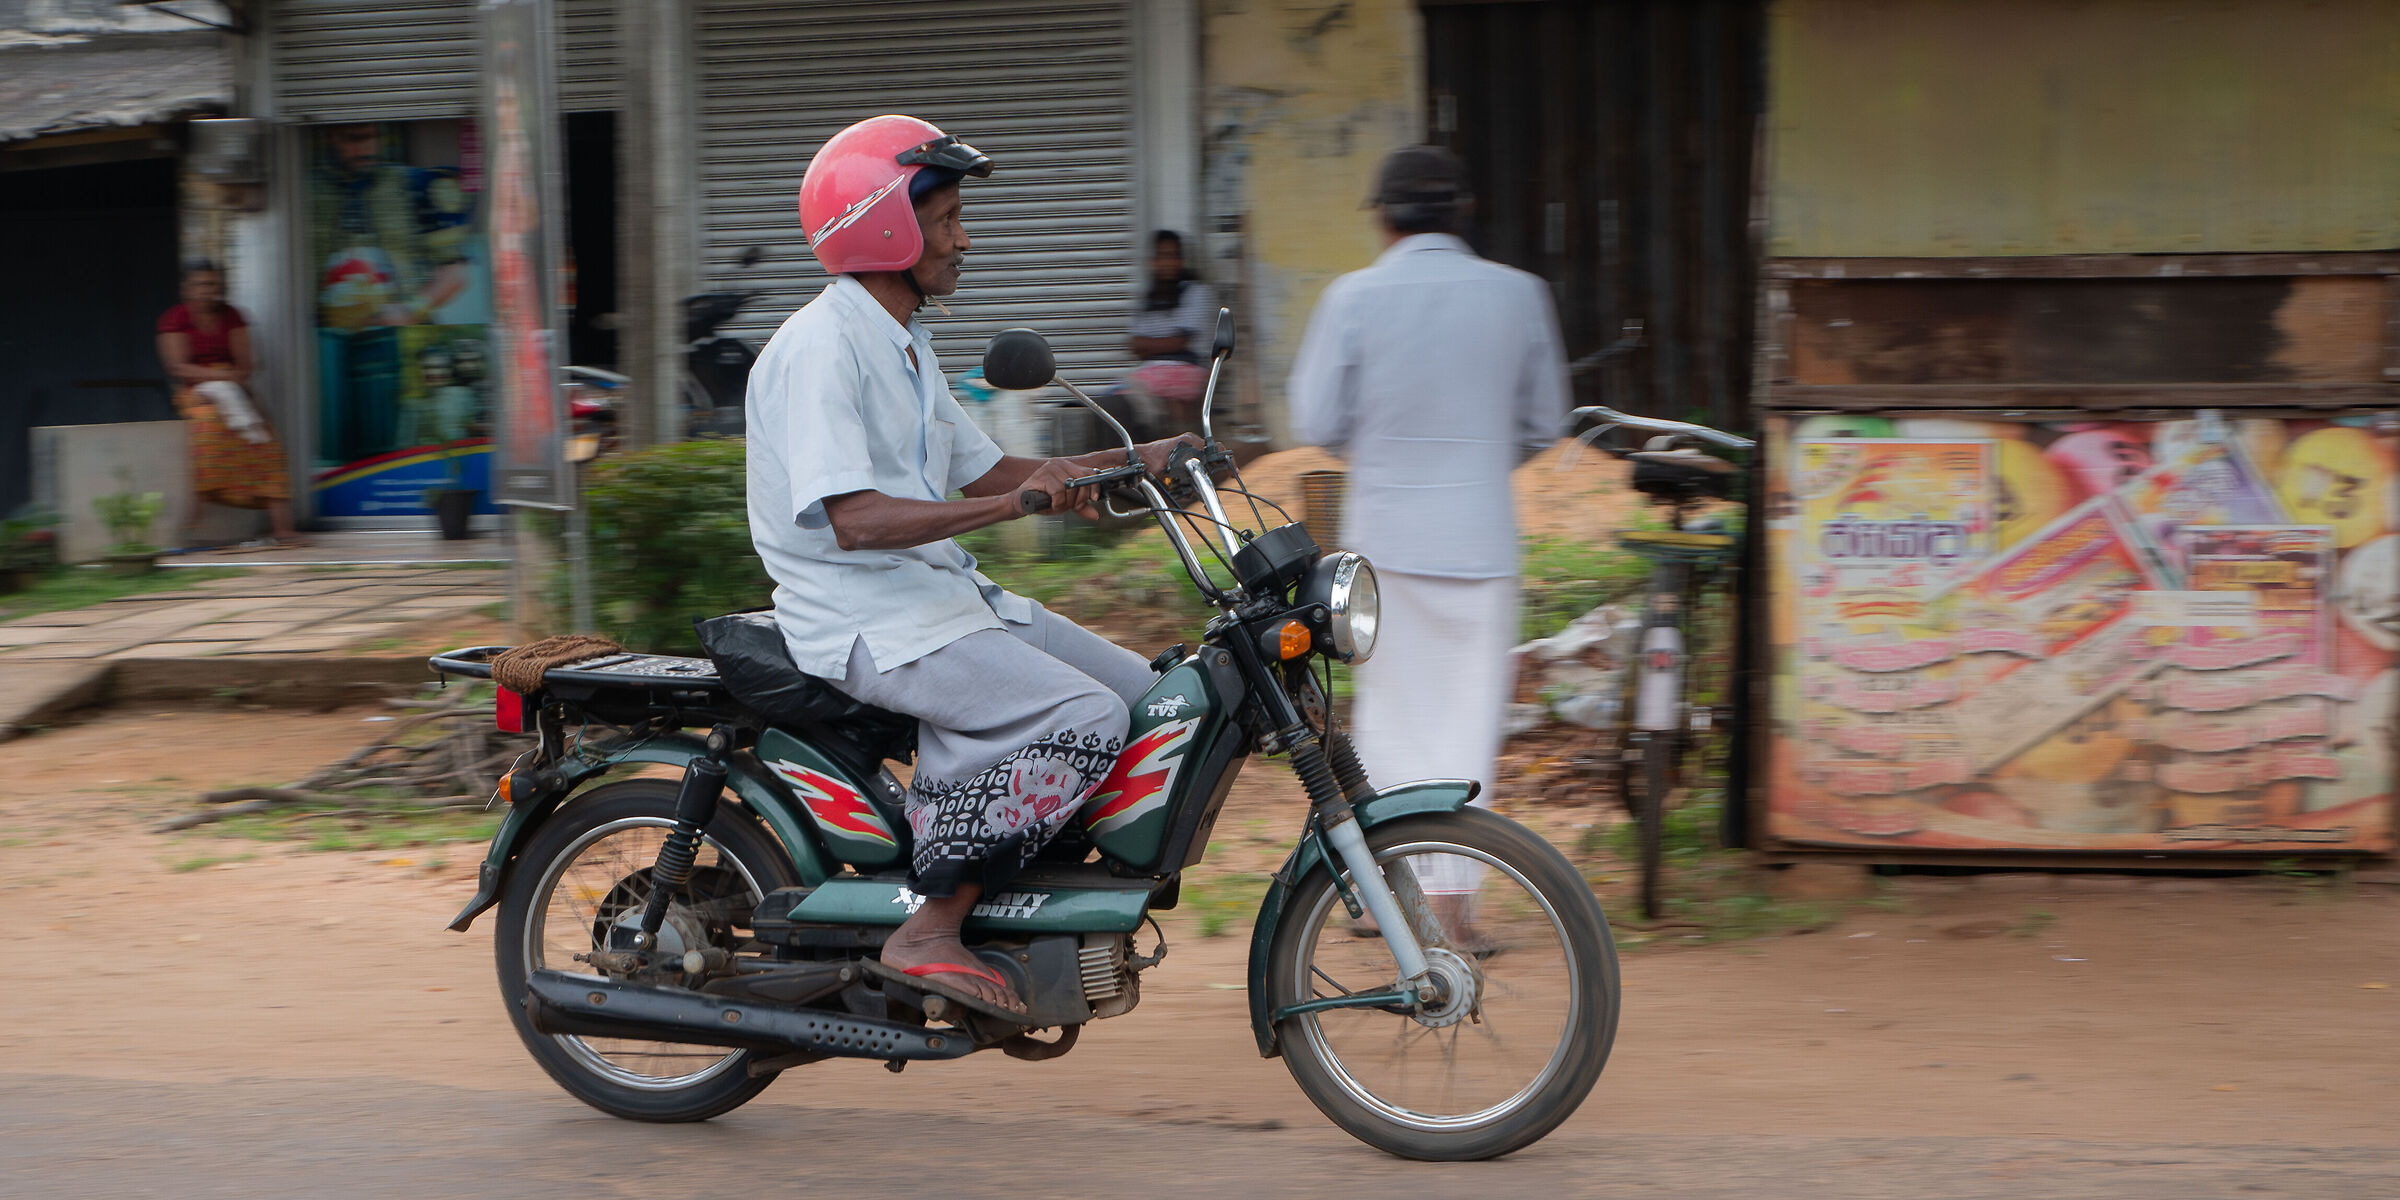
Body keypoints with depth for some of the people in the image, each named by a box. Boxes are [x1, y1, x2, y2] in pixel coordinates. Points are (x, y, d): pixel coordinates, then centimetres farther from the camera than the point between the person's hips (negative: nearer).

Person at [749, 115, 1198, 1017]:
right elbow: (852, 518, -26)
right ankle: (929, 932, -21)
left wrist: (1129, 461, 11)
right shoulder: (820, 346, -15)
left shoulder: (902, 343, 17)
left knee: (1147, 695, 3)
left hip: (942, 594, 10)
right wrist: (1013, 504, -32)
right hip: (862, 617, -10)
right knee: (1086, 717, -25)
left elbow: (982, 470, 21)